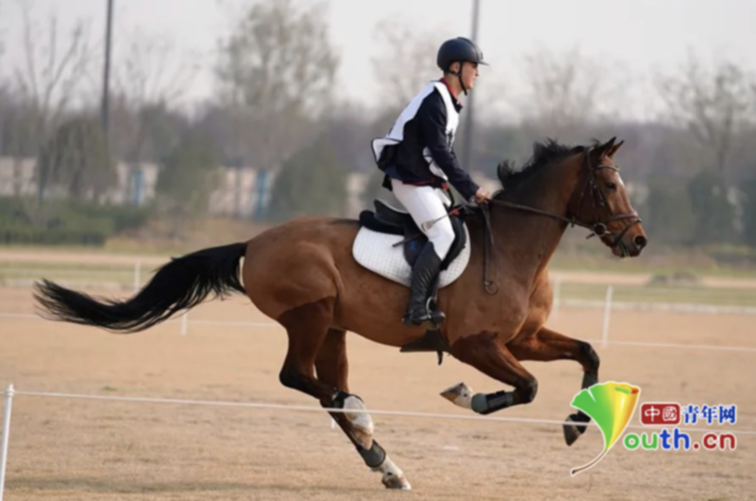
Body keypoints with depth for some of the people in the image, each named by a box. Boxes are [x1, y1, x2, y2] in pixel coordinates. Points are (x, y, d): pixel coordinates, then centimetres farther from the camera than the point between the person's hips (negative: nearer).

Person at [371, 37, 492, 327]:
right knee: (443, 235, -22)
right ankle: (416, 307, -26)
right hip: (411, 180, -10)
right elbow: (441, 153, -22)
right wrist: (471, 189, -20)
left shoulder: (448, 102, 14)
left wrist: (467, 189, 10)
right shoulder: (434, 101, -17)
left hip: (428, 181, 10)